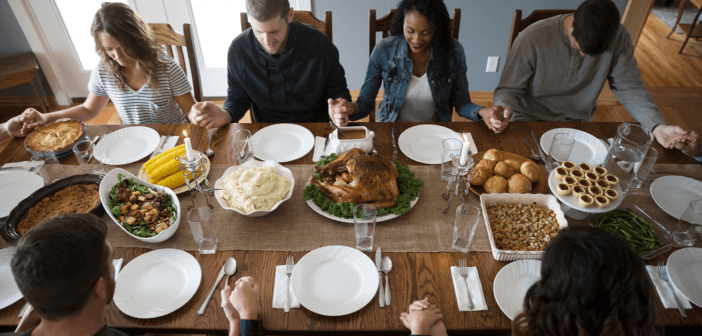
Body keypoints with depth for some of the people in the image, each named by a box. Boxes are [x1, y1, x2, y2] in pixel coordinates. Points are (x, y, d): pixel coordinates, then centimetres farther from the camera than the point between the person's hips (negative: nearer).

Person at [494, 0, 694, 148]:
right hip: (530, 120, -3)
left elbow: (629, 88, -4)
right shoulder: (532, 39, -21)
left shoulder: (617, 37, -11)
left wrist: (657, 125, -20)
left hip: (579, 122, 3)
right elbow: (509, 89, -14)